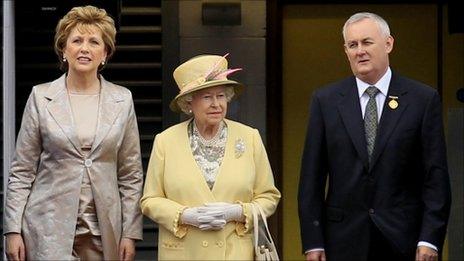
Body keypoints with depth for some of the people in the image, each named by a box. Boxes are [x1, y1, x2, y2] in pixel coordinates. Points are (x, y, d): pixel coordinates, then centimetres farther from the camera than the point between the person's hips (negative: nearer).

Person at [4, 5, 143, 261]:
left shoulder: (122, 100, 6)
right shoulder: (41, 97, 1)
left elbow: (130, 173, 8)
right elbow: (22, 171, 3)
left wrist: (130, 232, 2)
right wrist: (13, 230, -4)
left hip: (103, 229, 2)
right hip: (50, 229, -2)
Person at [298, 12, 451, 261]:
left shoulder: (424, 99, 1)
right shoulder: (325, 100, 4)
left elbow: (436, 176, -1)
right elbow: (311, 177, 3)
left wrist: (430, 240, -9)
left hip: (404, 239, -1)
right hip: (343, 241, 1)